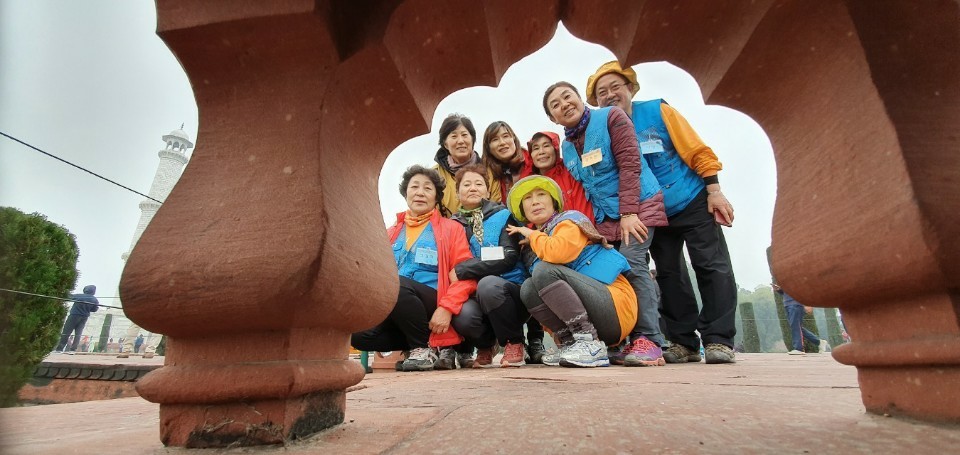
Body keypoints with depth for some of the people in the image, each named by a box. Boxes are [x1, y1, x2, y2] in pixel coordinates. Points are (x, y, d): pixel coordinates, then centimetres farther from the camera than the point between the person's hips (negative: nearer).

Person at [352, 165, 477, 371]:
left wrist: (447, 308, -16)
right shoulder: (391, 232, 21)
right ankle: (413, 343, 1)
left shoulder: (451, 228, 8)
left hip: (433, 307, -4)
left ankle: (424, 348, -12)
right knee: (357, 334, -24)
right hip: (393, 310, 4)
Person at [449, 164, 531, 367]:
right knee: (462, 315, -31)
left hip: (510, 293, -1)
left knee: (488, 284, -34)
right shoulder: (454, 224, 10)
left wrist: (461, 270, -16)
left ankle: (514, 343, -7)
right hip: (474, 297, 2)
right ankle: (485, 346, 6)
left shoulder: (502, 216, 2)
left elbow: (509, 258, -12)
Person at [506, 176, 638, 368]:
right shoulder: (532, 248, 17)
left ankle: (590, 344, -21)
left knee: (544, 270, -22)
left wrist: (532, 234, -5)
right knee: (528, 289, -10)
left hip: (616, 305, -6)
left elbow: (558, 253, -23)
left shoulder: (569, 219, -2)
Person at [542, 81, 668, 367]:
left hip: (639, 205, -6)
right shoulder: (567, 147, 11)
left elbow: (630, 165, -14)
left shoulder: (611, 117, -6)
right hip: (604, 217, 6)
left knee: (631, 263, -20)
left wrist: (629, 213, -20)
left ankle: (648, 340, -13)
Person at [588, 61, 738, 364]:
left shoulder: (657, 111, -10)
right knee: (669, 274, 5)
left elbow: (698, 152, -8)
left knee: (712, 266, -4)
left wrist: (714, 192, -12)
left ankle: (718, 340, 6)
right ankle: (684, 342, 15)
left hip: (693, 202, -2)